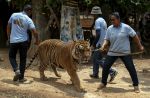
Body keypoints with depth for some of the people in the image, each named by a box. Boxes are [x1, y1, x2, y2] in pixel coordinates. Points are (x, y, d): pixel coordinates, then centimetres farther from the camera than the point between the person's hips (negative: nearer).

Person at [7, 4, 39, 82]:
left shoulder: (14, 15, 2)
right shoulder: (28, 19, -6)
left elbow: (8, 27, 9)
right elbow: (34, 32, -12)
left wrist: (9, 37, 21)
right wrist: (37, 40, 5)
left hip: (13, 40, 2)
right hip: (23, 41, -1)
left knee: (12, 56, 18)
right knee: (23, 59, 10)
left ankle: (16, 70, -6)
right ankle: (21, 77, 12)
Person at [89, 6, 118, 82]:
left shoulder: (97, 21, -14)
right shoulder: (103, 20, 15)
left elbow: (98, 34, -23)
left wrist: (93, 44, -17)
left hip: (100, 44, -10)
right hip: (104, 43, 10)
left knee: (99, 60, -8)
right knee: (94, 57, 18)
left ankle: (112, 72, -16)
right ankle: (95, 73, 23)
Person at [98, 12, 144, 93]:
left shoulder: (126, 27, -9)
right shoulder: (109, 29, -1)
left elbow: (134, 36, -3)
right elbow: (107, 40, 1)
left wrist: (140, 46, 0)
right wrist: (103, 46, -18)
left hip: (125, 53, -2)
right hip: (112, 52, 3)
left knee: (131, 68, -3)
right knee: (105, 67, 0)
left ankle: (136, 85, 11)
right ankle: (103, 83, 20)